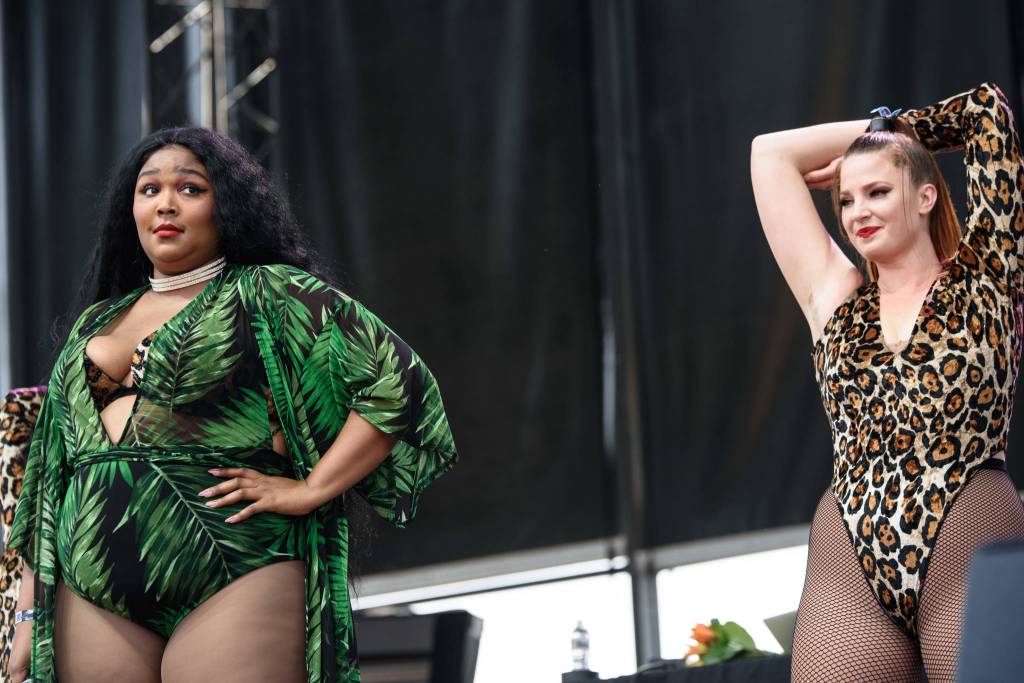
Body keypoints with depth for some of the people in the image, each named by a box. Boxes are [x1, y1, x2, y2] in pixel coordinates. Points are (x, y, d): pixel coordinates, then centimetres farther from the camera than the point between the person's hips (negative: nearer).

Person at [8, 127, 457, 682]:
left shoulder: (270, 294, 5)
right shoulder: (94, 324, 21)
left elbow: (398, 381, -5)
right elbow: (47, 481, 20)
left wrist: (309, 490, -9)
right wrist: (29, 616, 14)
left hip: (236, 584, -5)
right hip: (92, 601, 5)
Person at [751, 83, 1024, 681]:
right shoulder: (835, 299, 18)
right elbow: (772, 153, 24)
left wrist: (892, 130, 26)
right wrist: (874, 134, 30)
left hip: (973, 555, -3)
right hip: (847, 570, 3)